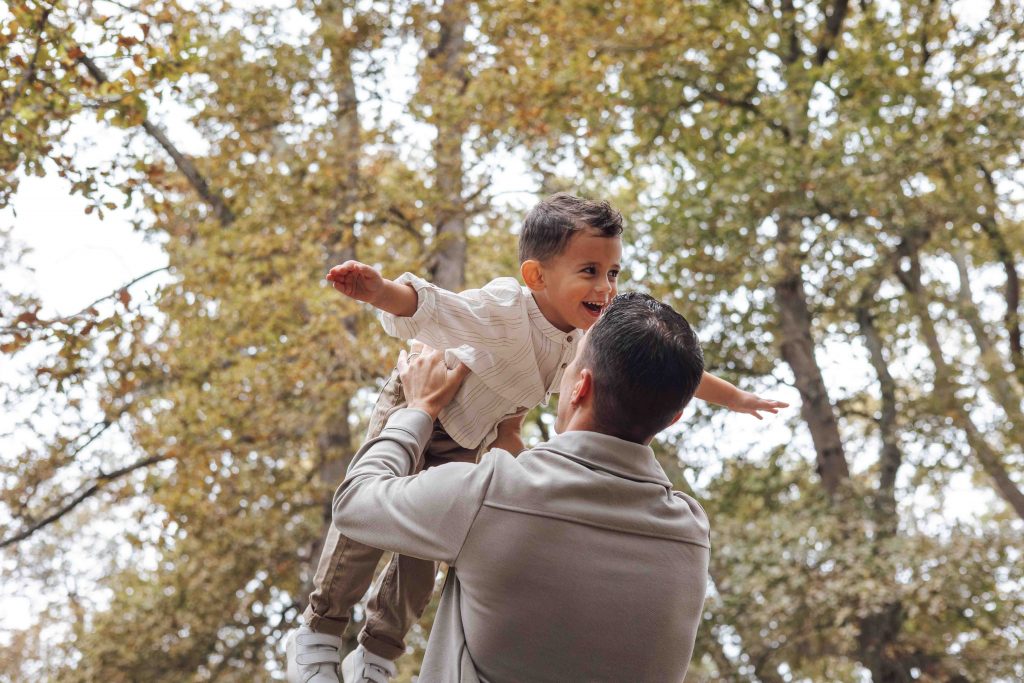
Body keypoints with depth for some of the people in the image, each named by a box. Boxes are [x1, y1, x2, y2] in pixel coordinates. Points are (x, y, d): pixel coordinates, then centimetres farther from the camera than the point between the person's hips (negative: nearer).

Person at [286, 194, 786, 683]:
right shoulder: (503, 310, -37)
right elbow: (430, 309, -50)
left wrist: (736, 399, 3)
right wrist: (380, 291, -71)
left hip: (469, 442, 5)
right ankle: (318, 634, 10)